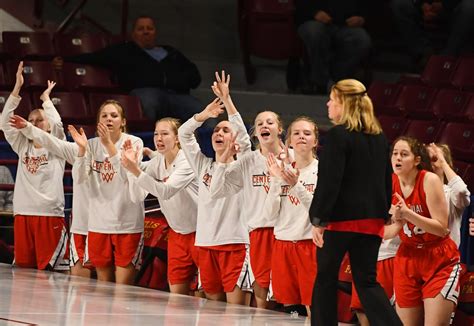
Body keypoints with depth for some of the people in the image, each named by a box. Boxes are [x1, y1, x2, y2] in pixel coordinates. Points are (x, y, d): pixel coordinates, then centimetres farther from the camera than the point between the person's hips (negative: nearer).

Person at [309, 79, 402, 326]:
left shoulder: (338, 135, -11)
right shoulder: (379, 137, 12)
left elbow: (329, 182, -16)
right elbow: (386, 180, 16)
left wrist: (318, 220, -14)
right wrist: (382, 216, 22)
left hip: (341, 218, -6)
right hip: (372, 219, 6)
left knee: (326, 277, 9)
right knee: (366, 281, 7)